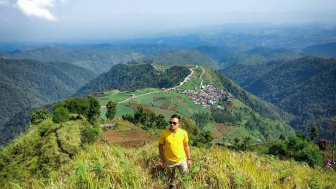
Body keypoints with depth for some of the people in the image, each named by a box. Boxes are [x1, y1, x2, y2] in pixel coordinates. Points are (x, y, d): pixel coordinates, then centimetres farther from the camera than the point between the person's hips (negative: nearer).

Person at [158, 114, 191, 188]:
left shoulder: (183, 133, -13)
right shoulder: (164, 133, -19)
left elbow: (186, 146, 0)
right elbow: (160, 146, -6)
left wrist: (189, 159, 3)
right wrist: (163, 160, -5)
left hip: (182, 160, 1)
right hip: (169, 161, 0)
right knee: (171, 178, 20)